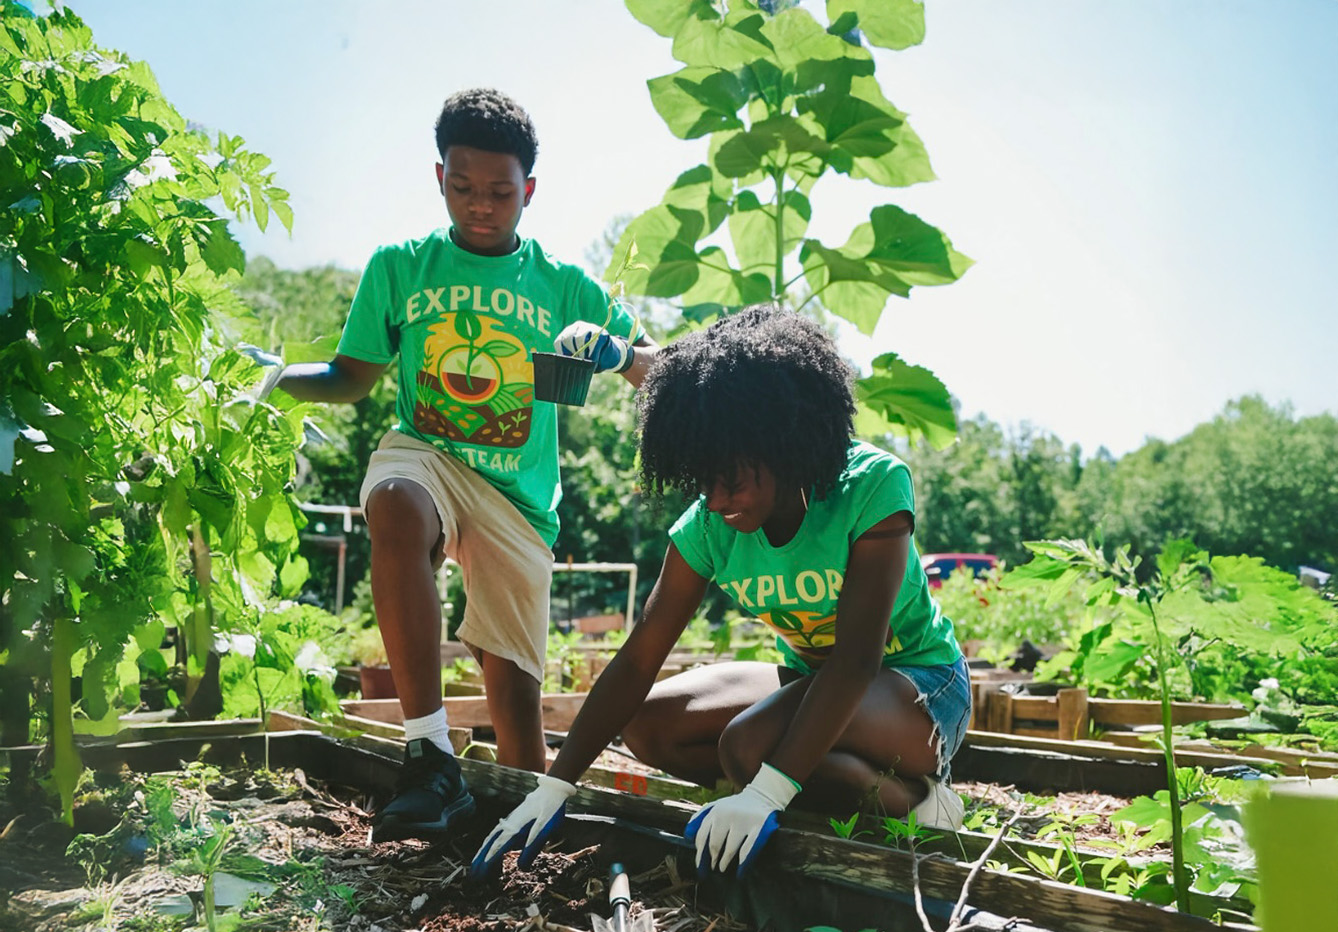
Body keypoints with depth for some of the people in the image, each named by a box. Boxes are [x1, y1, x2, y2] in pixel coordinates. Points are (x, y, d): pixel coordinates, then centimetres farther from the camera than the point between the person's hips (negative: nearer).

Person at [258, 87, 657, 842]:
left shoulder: (564, 286, 6)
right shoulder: (398, 268, 7)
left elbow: (656, 370, 9)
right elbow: (354, 377, 12)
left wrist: (614, 350, -15)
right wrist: (278, 376, -9)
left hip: (519, 493, 1)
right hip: (425, 455, -1)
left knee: (516, 689, -1)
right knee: (396, 506, -39)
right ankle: (431, 758, -35)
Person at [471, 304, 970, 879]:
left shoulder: (873, 485, -27)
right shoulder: (708, 527, -12)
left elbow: (857, 658, -32)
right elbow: (636, 661, -12)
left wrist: (766, 794, -40)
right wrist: (553, 788, -19)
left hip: (919, 684, -6)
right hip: (809, 678, 7)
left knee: (749, 744, -31)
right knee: (648, 725, -9)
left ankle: (916, 799, -8)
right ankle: (844, 786, -3)